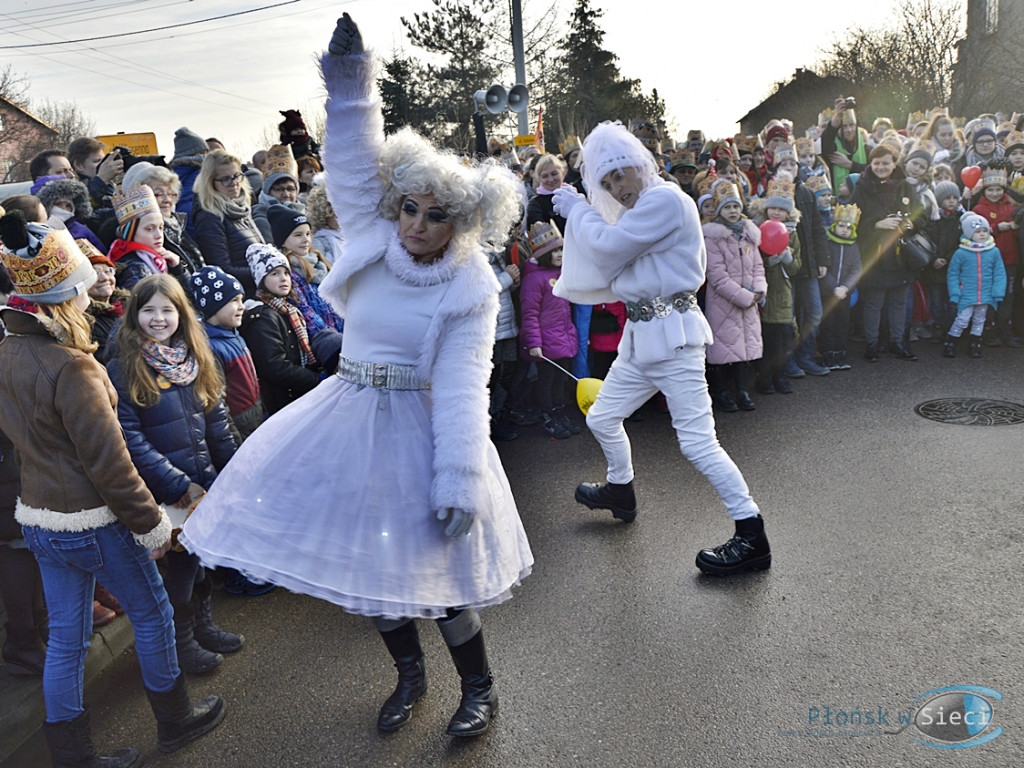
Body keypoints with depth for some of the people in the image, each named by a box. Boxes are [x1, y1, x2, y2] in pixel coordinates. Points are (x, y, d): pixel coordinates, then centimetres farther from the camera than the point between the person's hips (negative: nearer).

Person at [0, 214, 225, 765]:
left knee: (65, 637, 16)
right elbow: (107, 461, -22)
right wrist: (150, 523, -13)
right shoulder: (69, 368, -24)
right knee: (152, 613, 13)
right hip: (92, 522, -8)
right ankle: (175, 720, 32)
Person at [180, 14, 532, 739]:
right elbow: (355, 169, -4)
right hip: (349, 415, 6)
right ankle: (409, 674, 38)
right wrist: (351, 85, -17)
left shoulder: (471, 290, -13)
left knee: (429, 563, 1)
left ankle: (480, 686, 27)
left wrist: (459, 481, -23)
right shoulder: (374, 242, -1)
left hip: (416, 426, -5)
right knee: (365, 556, 14)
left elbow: (462, 388, -19)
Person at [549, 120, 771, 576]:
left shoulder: (665, 199, -12)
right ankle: (620, 491, 43)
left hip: (671, 334, -10)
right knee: (601, 418, 19)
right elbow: (611, 268, 17)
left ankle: (752, 538, -2)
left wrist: (577, 209, -2)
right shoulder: (638, 211, 18)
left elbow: (606, 247, -17)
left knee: (697, 441, -11)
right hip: (640, 336, 10)